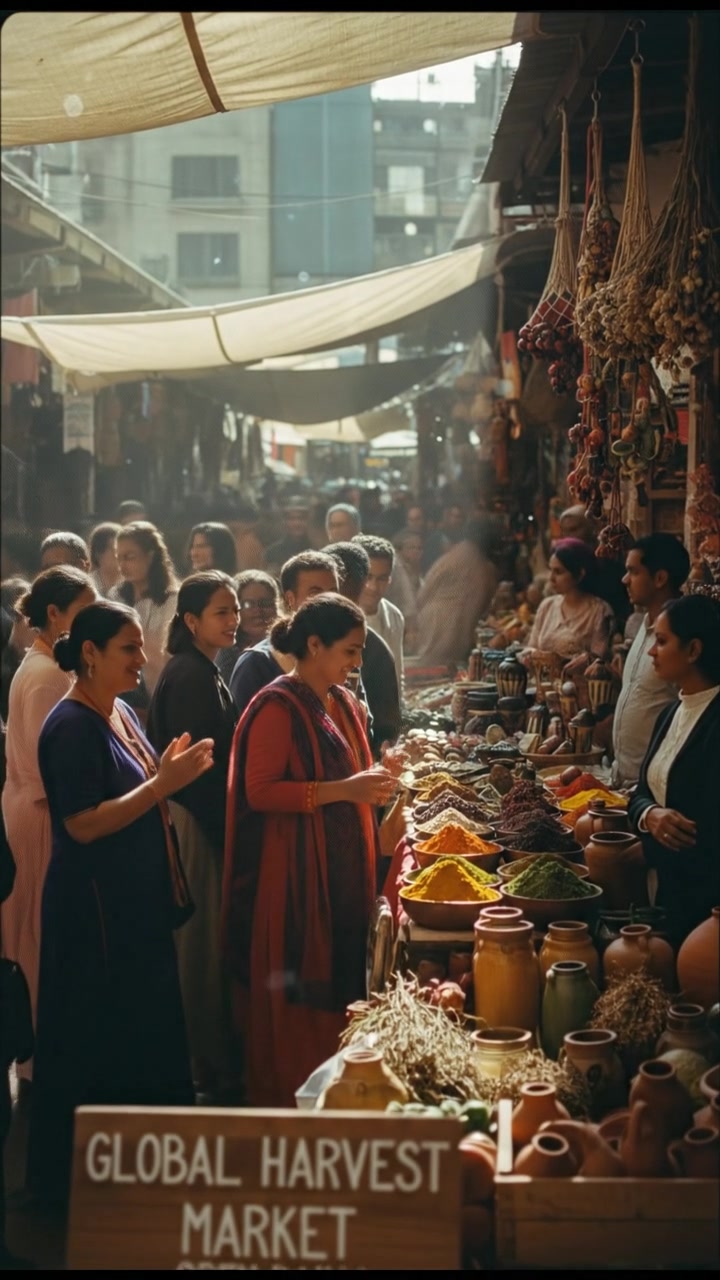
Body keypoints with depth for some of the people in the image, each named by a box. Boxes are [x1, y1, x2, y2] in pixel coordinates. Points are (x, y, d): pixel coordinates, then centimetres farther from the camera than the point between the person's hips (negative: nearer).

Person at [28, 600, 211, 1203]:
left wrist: (170, 770, 0)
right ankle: (77, 1173, 13)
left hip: (140, 903, 9)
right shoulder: (72, 726, -17)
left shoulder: (122, 714, 10)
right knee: (95, 1043, 0)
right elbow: (83, 824, -23)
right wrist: (163, 783, -23)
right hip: (94, 909, -9)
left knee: (144, 1033, 15)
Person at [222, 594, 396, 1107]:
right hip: (293, 874, -8)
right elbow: (259, 791, -19)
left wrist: (371, 786, 7)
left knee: (340, 984, 9)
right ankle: (284, 1101, 9)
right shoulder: (277, 708, -12)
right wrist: (340, 790, -22)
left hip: (343, 868, 8)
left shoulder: (344, 704, 13)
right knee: (293, 994, -3)